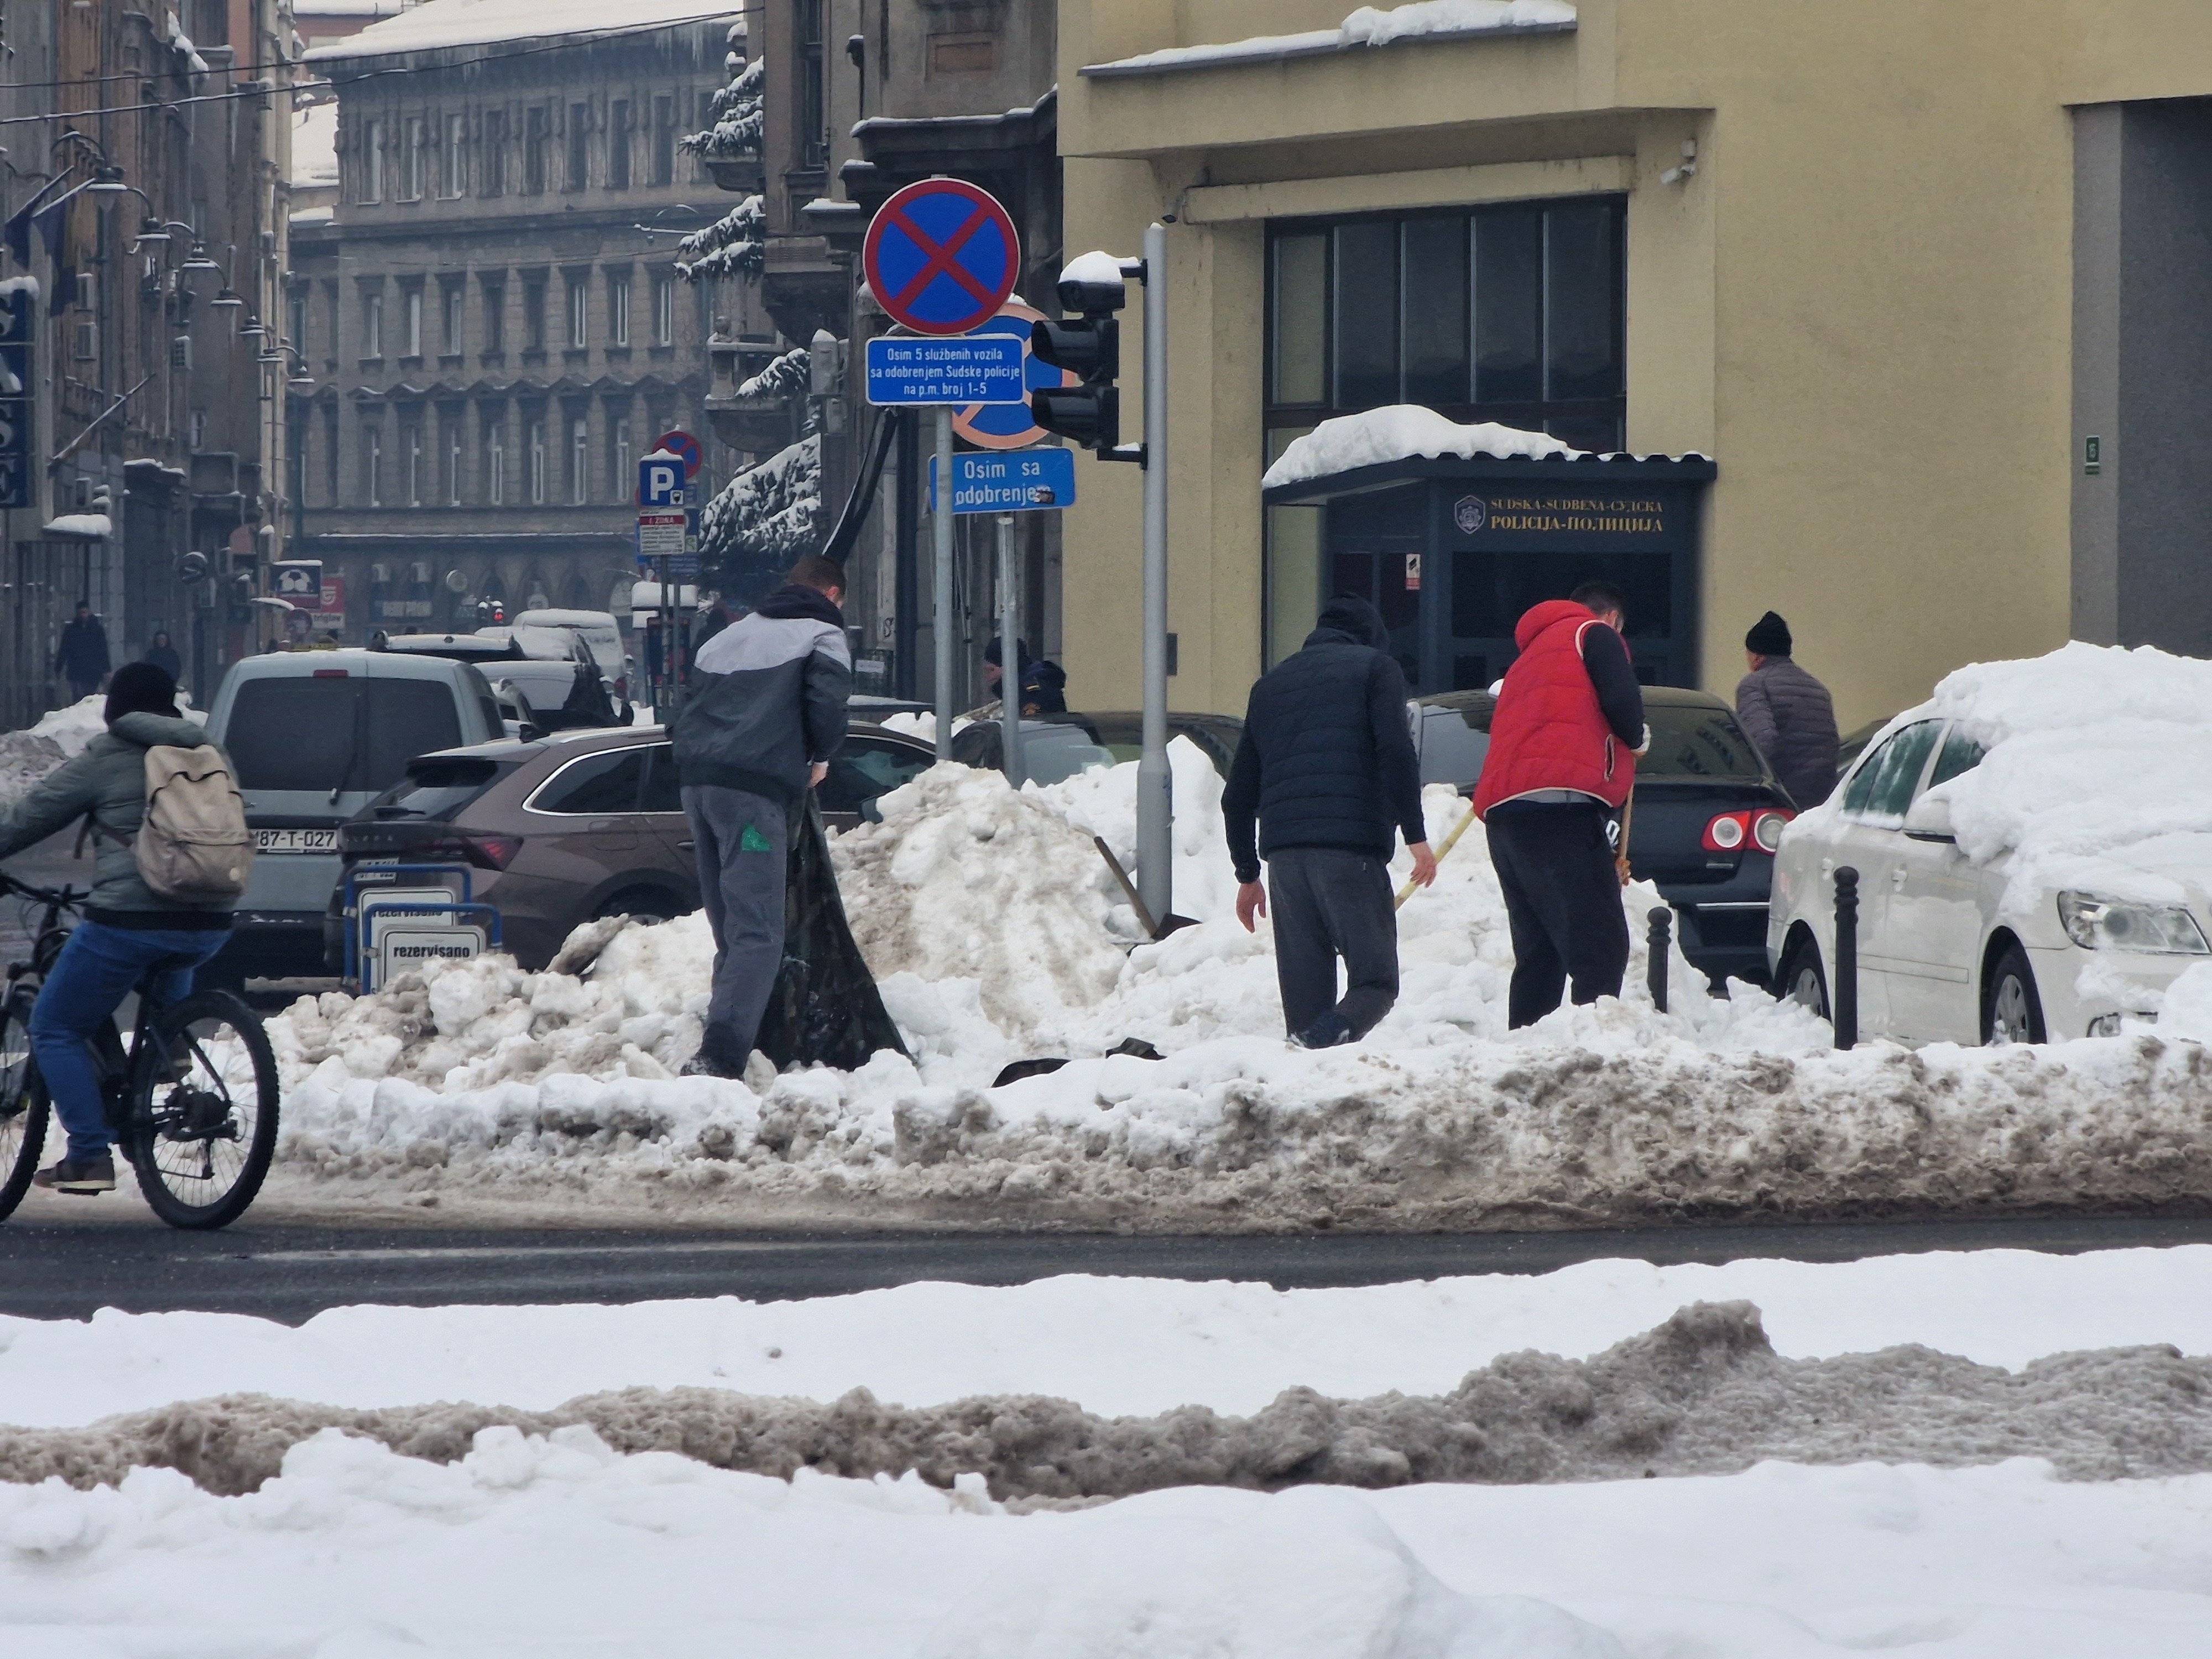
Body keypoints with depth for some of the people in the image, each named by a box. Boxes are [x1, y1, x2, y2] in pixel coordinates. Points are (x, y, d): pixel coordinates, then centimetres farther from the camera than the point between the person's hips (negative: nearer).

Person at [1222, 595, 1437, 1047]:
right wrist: (1416, 836, -7)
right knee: (1374, 980, -5)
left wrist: (1247, 873, 32)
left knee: (1306, 989, 7)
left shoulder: (1272, 683, 27)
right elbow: (1396, 751, -6)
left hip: (1283, 849, 5)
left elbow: (1239, 793, 26)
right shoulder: (1374, 666, 11)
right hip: (1352, 844, -5)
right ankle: (1332, 1035, -33)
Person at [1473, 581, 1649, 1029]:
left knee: (1538, 956, 13)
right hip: (1557, 806, -8)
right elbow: (1623, 706, -8)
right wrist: (1637, 739, 16)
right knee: (1601, 950, -13)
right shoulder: (1595, 634, 10)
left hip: (1503, 810, 8)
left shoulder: (1532, 652, 34)